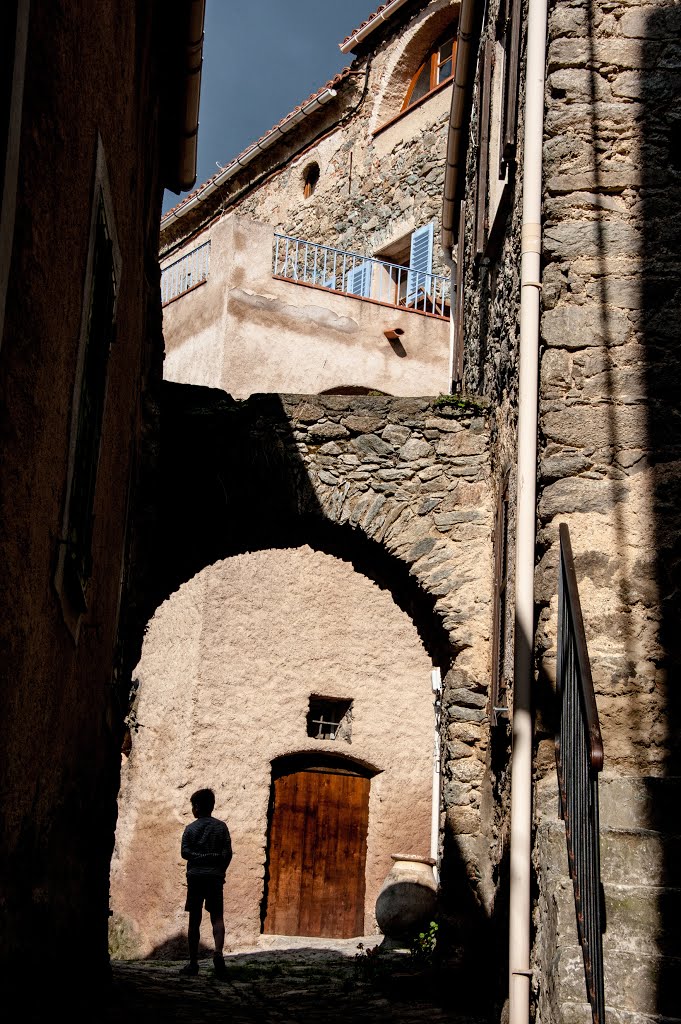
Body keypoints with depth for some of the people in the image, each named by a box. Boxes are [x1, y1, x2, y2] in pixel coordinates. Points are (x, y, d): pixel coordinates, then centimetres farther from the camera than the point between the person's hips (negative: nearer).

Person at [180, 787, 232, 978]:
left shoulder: (191, 828, 2)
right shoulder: (221, 826, 5)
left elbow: (185, 852, -10)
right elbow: (228, 852, 0)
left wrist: (199, 857, 1)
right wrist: (220, 870, 10)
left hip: (195, 876, -1)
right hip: (215, 876, 1)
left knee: (194, 920, 6)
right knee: (217, 916, 2)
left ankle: (193, 962, 8)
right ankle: (218, 951, -24)